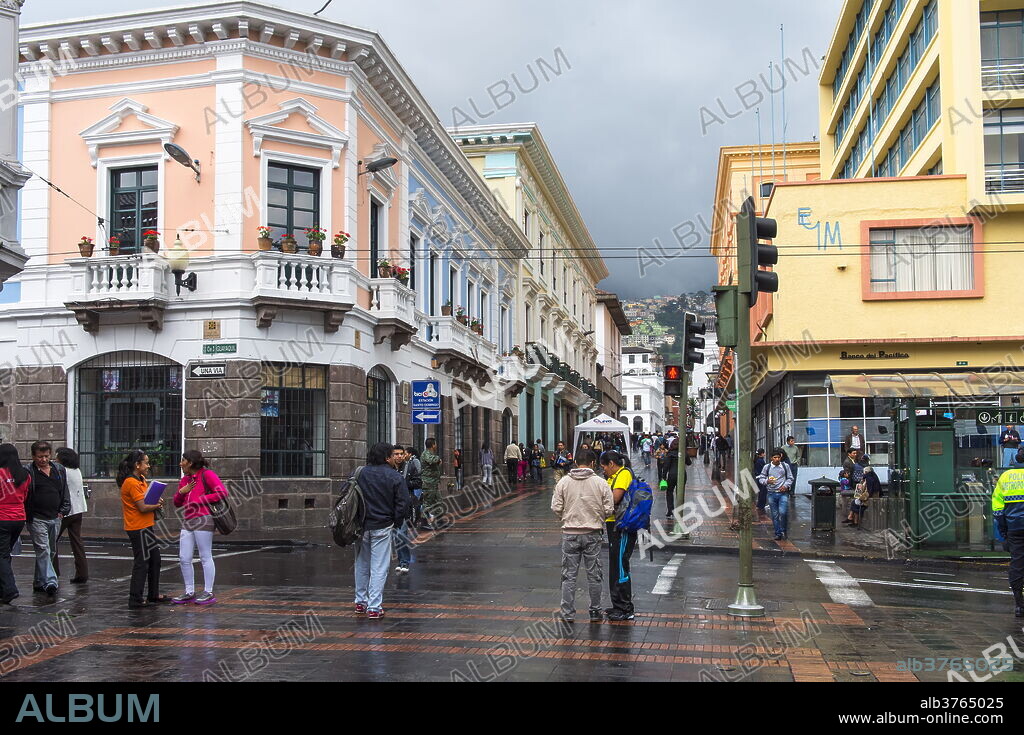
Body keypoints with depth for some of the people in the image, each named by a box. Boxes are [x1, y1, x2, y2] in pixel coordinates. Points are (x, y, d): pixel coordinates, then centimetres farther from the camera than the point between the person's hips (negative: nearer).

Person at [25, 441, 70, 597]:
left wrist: (63, 511, 8)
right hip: (37, 518, -6)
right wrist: (28, 515, -9)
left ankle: (39, 582, 25)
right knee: (43, 550, -12)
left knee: (51, 551, 12)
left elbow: (65, 492, 16)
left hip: (55, 518, 6)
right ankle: (50, 582, -17)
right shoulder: (28, 472, -6)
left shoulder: (59, 470, 10)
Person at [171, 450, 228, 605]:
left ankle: (208, 593, 6)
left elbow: (223, 493, -14)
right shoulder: (184, 479, 18)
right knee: (184, 559, 5)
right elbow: (177, 503, 22)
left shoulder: (207, 474, -5)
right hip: (188, 522, 8)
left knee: (205, 557, -2)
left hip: (203, 520, -8)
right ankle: (189, 593, 15)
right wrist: (181, 492, 1)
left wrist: (199, 500, -12)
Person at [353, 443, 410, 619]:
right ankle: (374, 607, 0)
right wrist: (396, 522, 5)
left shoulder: (360, 473, 0)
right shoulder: (395, 477, -8)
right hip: (382, 527, -4)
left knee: (362, 565, 18)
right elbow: (403, 504, -9)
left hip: (361, 526, 4)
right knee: (379, 568, 1)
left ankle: (361, 602, 27)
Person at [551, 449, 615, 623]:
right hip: (593, 534, 0)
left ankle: (568, 613, 11)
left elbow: (556, 507, -5)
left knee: (569, 575, 8)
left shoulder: (563, 482, -3)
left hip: (570, 533, 1)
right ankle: (595, 612, 18)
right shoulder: (600, 483, -6)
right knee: (594, 575, 11)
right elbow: (609, 509, -6)